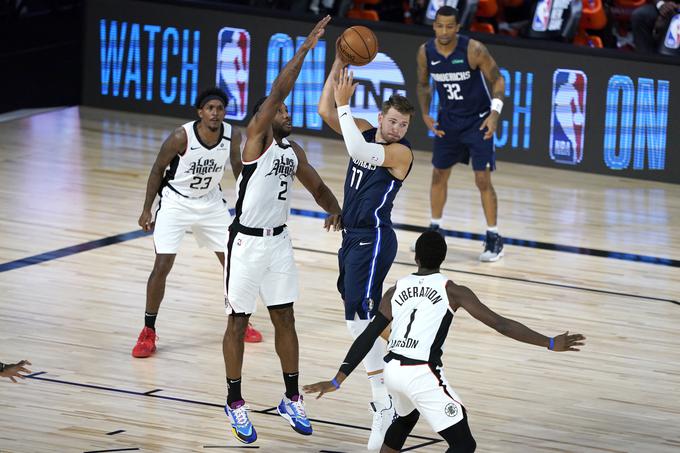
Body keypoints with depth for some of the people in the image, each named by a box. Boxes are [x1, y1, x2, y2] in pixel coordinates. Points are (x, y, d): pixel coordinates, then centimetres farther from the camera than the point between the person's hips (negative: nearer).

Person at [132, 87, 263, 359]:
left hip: (211, 202, 4)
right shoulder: (181, 137, -25)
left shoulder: (232, 135, -14)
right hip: (176, 203, -4)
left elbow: (236, 164, 6)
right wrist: (147, 209, -7)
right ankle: (148, 332, 0)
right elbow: (158, 168, -11)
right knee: (162, 266, -11)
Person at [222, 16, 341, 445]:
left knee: (285, 318, 9)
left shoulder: (294, 151, 8)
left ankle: (292, 399, 18)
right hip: (247, 243, -6)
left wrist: (335, 210, -5)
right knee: (238, 322, 3)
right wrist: (306, 47, -26)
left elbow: (318, 188, 17)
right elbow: (277, 90, -23)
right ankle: (235, 403, 11)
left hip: (279, 241, 6)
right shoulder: (256, 139, -12)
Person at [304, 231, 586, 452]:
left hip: (393, 370, 6)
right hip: (423, 374, -6)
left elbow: (367, 339, 14)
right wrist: (550, 344, 0)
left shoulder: (396, 290, 15)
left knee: (406, 418, 38)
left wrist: (336, 382, 18)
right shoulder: (452, 291, 3)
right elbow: (500, 324, -2)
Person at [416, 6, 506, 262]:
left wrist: (495, 112, -26)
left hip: (477, 121, -5)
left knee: (482, 179, -7)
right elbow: (423, 84, 9)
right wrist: (425, 114, -4)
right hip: (448, 120, 5)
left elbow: (497, 80, -14)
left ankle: (494, 238, 0)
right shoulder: (426, 52, -9)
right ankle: (435, 230, 27)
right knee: (439, 175, 12)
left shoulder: (473, 49, -22)